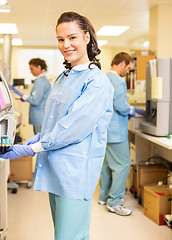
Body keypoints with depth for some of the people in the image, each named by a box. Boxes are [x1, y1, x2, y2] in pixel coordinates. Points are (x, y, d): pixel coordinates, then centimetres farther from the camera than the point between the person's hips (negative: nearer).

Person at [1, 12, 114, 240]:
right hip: (54, 169, 8)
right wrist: (40, 137, 5)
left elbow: (75, 126, -19)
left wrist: (31, 148, -16)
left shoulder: (97, 81, -11)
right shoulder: (63, 78, 16)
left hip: (76, 170, -8)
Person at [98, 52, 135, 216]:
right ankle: (114, 201, 3)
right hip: (115, 131, -10)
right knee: (123, 164, -3)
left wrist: (126, 110, 20)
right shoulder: (117, 81, -18)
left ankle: (104, 196, 29)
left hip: (105, 129, 11)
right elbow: (121, 106, -23)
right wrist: (131, 110, -3)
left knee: (107, 164, 18)